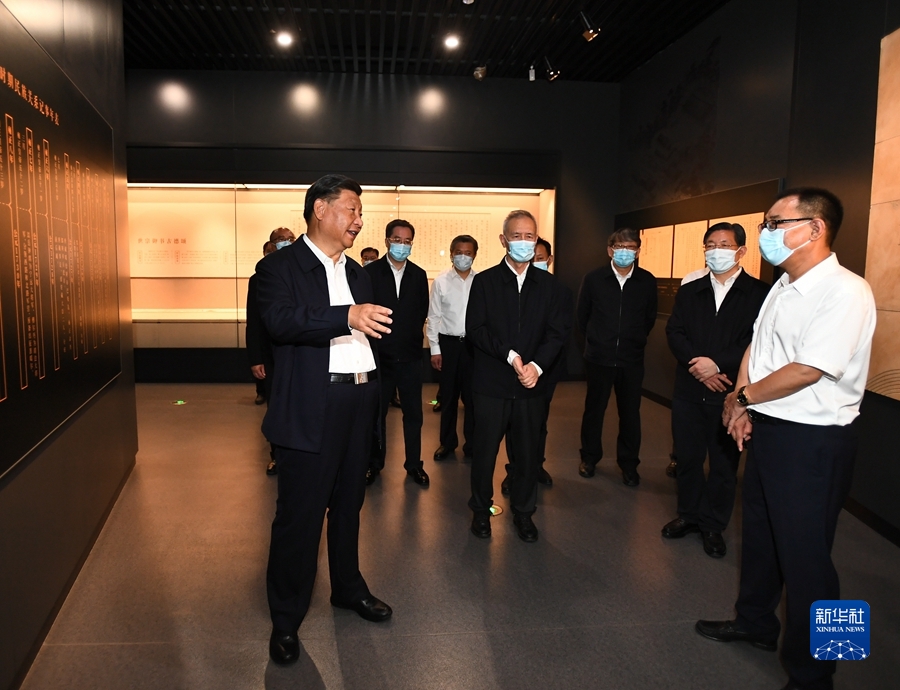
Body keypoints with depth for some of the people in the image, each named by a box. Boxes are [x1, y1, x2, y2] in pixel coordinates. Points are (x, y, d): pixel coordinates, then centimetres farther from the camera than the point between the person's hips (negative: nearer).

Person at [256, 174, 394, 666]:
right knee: (300, 512, 1)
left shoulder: (356, 272, 16)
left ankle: (348, 588, 40)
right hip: (312, 406, -7)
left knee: (348, 502, 20)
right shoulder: (281, 266, -6)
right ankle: (285, 620, 19)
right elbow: (279, 321, -23)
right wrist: (347, 317, -33)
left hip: (360, 401, 7)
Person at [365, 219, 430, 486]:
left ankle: (414, 464, 20)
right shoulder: (370, 272, -4)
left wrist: (410, 334, 5)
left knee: (413, 413, 7)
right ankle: (375, 463, 24)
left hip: (410, 355, 2)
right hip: (379, 354, -2)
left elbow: (423, 311, 10)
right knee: (376, 412, 10)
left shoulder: (419, 275, 5)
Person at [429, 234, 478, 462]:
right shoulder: (440, 281, -1)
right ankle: (447, 442, 25)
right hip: (448, 342, 0)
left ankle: (472, 443, 22)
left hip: (474, 343, 0)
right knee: (448, 395, 11)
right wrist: (435, 349, -1)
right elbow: (433, 317, 1)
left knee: (472, 395, 8)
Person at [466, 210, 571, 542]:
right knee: (484, 450, 7)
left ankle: (523, 511, 29)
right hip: (492, 382, -2)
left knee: (527, 452, 10)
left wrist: (536, 365, -14)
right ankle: (481, 509, 27)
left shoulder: (546, 283, 7)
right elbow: (475, 329, -7)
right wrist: (510, 356, -16)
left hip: (531, 383, 2)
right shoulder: (485, 281, 1)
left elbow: (558, 331, 1)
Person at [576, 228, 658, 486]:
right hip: (599, 357, 0)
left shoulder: (647, 281, -4)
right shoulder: (594, 278, -5)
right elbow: (583, 315, 6)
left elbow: (650, 317, 10)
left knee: (630, 412, 8)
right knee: (594, 409, 11)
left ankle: (629, 464, 22)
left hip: (632, 359, 1)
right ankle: (589, 457, 27)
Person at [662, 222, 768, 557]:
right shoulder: (689, 291, 10)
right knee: (687, 457, 12)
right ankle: (689, 514, 29)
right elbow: (674, 333, 1)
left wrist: (718, 364, -20)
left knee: (724, 462, 8)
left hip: (730, 392, -3)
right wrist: (699, 366, -14)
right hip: (689, 389, 4)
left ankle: (713, 524, 23)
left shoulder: (759, 293, -5)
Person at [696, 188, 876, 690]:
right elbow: (756, 348, 12)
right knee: (760, 535, 22)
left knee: (804, 556, 4)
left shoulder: (845, 292, -20)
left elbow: (806, 371, -25)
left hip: (813, 441, -9)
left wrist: (744, 397, -11)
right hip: (767, 428, 9)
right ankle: (755, 623, 44)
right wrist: (740, 404, -2)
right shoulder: (783, 287, 9)